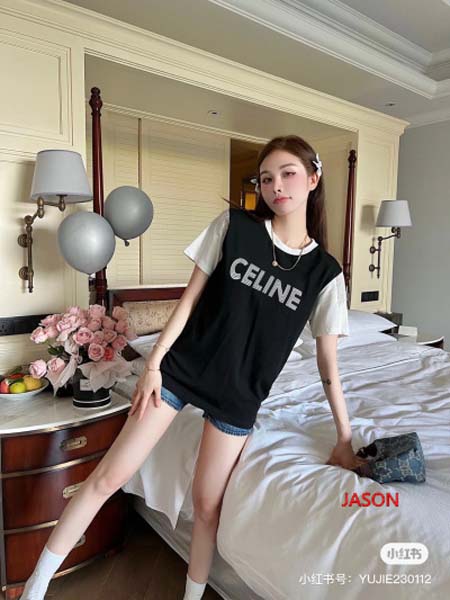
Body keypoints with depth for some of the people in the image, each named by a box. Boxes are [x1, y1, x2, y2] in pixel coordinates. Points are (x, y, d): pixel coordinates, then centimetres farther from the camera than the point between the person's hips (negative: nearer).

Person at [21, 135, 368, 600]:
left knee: (207, 504, 11)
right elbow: (192, 296, -2)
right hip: (182, 367, 0)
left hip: (238, 395, 0)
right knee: (108, 476, 5)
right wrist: (153, 362, -3)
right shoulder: (233, 225, -5)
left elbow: (328, 364, 1)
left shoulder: (324, 272, -4)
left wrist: (345, 438, 4)